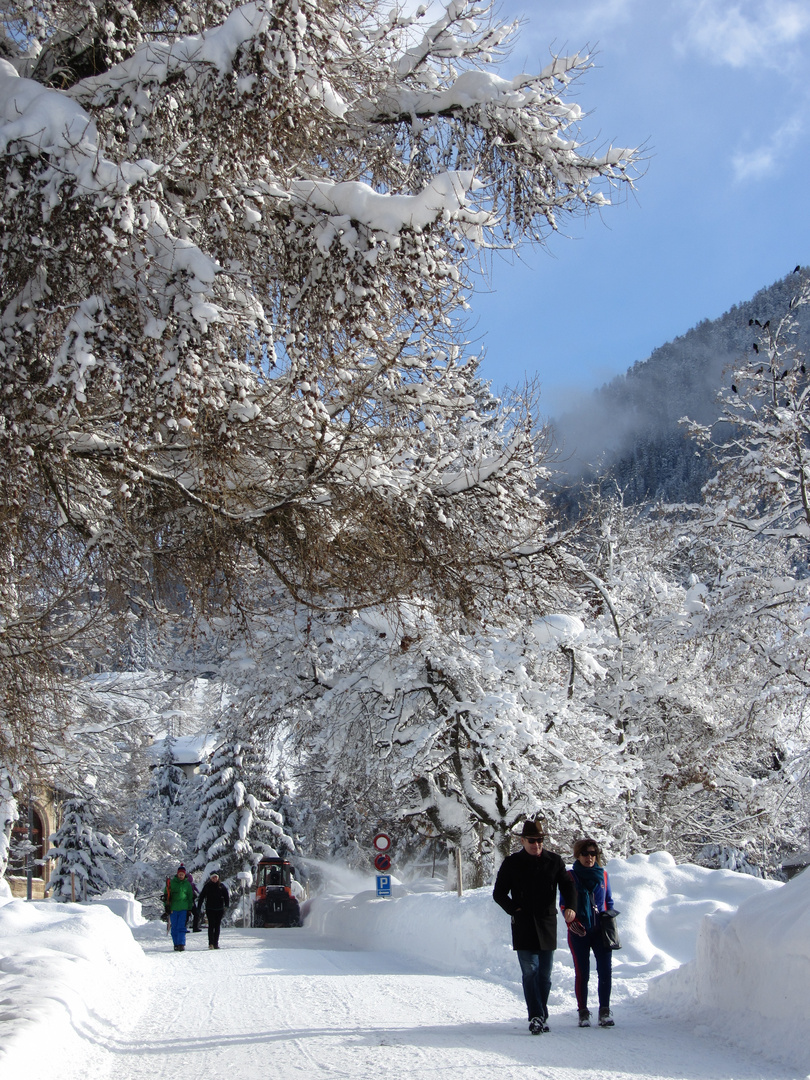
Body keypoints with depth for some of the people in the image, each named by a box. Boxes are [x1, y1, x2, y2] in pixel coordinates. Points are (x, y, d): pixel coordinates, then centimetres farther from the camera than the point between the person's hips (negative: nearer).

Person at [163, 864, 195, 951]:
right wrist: (166, 906, 0)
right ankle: (176, 944, 13)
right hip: (173, 908, 1)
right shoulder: (171, 883, 4)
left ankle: (181, 944, -14)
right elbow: (166, 895, 7)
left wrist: (190, 909, 9)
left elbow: (190, 897, 14)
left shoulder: (187, 884, 8)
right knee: (174, 928, 4)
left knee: (181, 927, -11)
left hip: (183, 909, -1)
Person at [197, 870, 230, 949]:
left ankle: (216, 943, 12)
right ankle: (211, 943, -13)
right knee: (211, 925, -10)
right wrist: (199, 907, 2)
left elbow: (226, 897, 8)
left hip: (219, 909, 2)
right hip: (210, 909, -2)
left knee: (217, 926, 6)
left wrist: (226, 906, -5)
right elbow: (201, 897, 6)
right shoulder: (207, 886, 3)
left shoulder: (222, 886, 5)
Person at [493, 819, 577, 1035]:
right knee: (530, 971, -11)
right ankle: (536, 1016, -13)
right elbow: (499, 894, 8)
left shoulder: (554, 861, 7)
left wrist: (570, 907, -14)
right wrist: (514, 910, -7)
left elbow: (568, 886, 6)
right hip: (523, 926, -2)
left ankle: (541, 1015, 16)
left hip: (547, 925, 2)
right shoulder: (511, 863, 3)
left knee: (545, 974, 7)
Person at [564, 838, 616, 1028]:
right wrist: (571, 922, -14)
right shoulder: (570, 876, 1)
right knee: (582, 973, 2)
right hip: (579, 933, -2)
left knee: (605, 971, -7)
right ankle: (583, 1012, 11)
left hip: (600, 931, 2)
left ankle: (605, 1011, 3)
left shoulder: (603, 875, 9)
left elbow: (609, 901, 18)